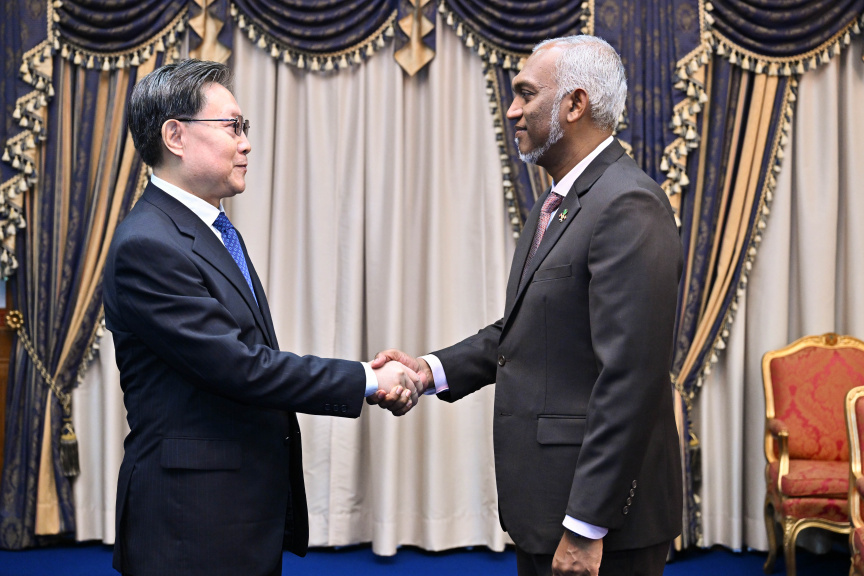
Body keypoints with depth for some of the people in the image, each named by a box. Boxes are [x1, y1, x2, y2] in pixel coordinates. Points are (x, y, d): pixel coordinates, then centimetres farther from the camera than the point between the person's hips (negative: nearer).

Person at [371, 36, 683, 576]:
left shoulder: (629, 206, -19)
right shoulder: (554, 205, 13)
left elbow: (630, 379, -24)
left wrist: (586, 527, -23)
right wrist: (434, 369, 0)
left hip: (599, 515, -9)